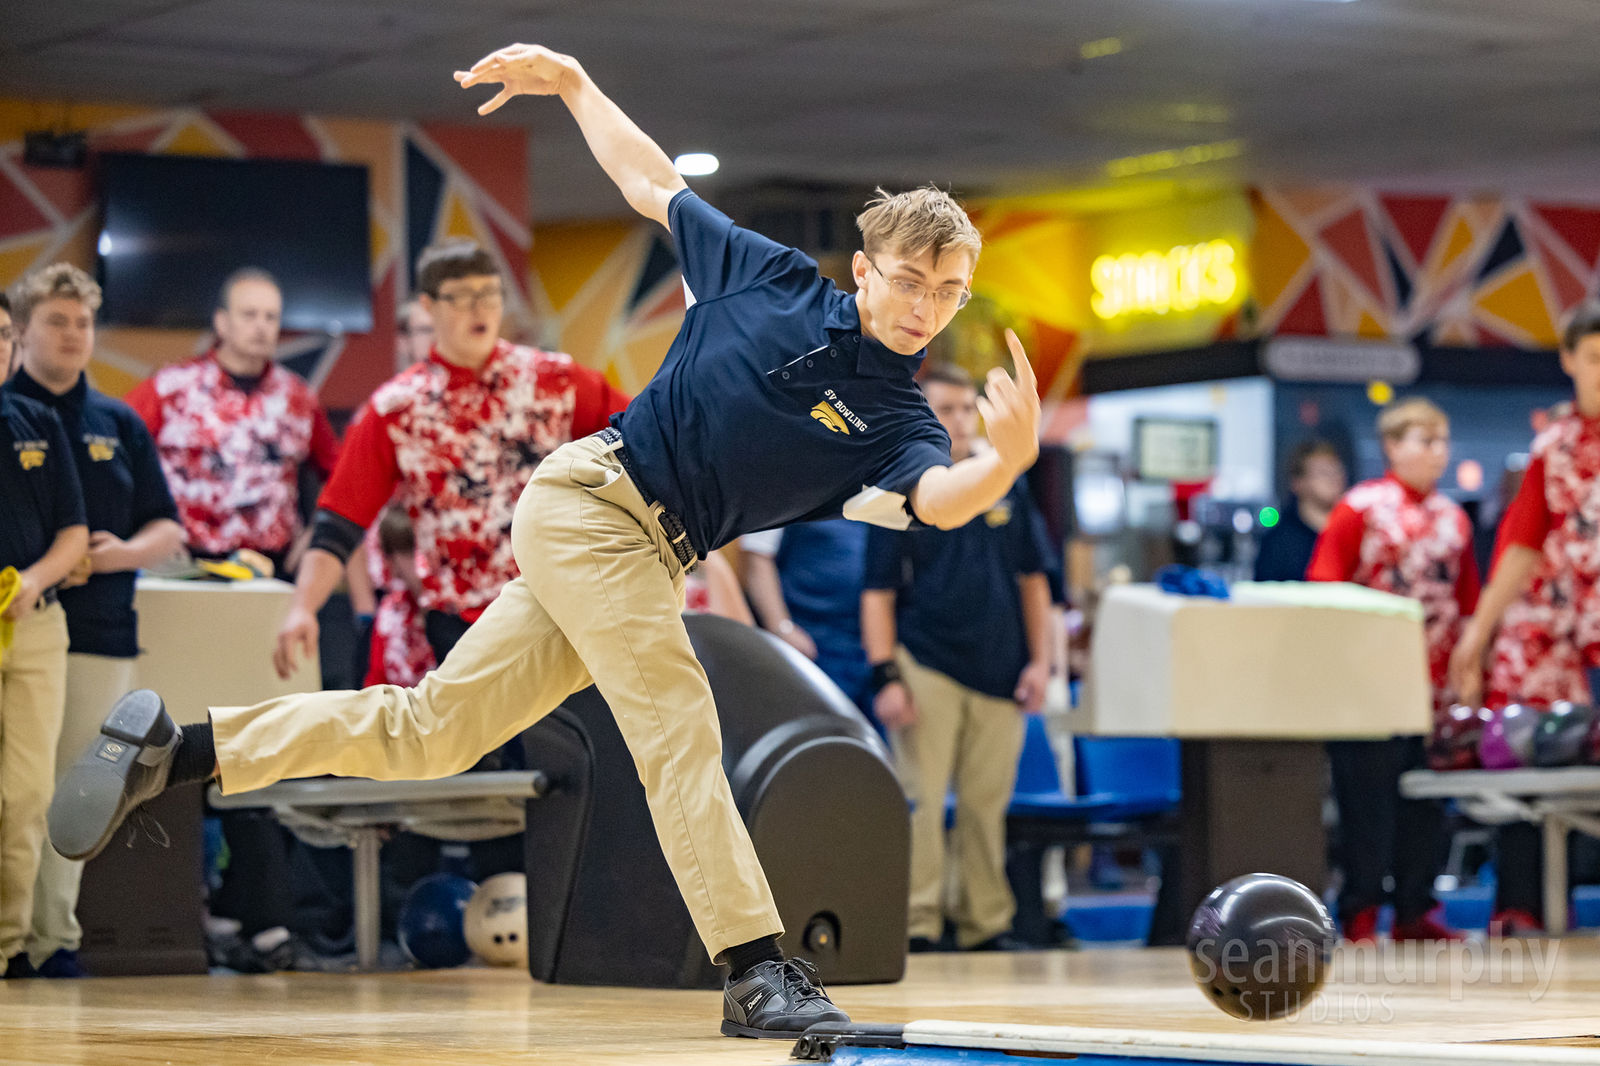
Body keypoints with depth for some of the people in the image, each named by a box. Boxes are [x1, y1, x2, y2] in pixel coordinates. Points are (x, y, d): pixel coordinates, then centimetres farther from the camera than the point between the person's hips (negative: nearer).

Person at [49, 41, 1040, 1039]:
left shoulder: (897, 421, -1)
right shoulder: (771, 276, -3)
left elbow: (940, 499, -24)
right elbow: (652, 183, 13)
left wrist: (1010, 458, -45)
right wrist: (569, 82, 11)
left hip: (651, 561, 5)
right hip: (590, 496, -4)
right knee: (679, 722, -19)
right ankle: (759, 972, -23)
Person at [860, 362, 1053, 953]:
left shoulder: (1006, 488, 11)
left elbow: (1032, 579, 15)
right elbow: (877, 593, -1)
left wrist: (1040, 659, 8)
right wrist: (886, 676, -8)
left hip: (999, 672, 3)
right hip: (927, 667, -3)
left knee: (987, 804, 5)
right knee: (920, 800, -5)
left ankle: (987, 923, 13)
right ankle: (918, 925, -1)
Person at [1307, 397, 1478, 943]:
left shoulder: (1453, 519, 13)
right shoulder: (1360, 509, -3)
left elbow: (1467, 603, 18)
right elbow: (1323, 592, -6)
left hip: (1432, 687, 5)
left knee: (1425, 804, 7)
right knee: (1367, 800, -2)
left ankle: (1414, 911, 14)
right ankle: (1360, 914, 4)